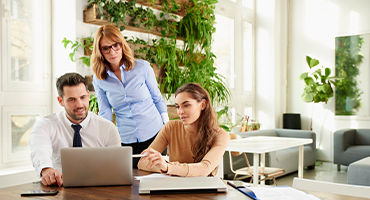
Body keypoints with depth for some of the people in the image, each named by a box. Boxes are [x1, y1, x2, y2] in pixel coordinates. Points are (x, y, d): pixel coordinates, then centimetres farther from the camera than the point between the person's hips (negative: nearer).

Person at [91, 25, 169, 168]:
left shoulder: (142, 67, -5)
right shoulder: (99, 80, 1)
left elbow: (158, 100, 3)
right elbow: (105, 113, 5)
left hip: (154, 136, -1)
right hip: (126, 142, 1)